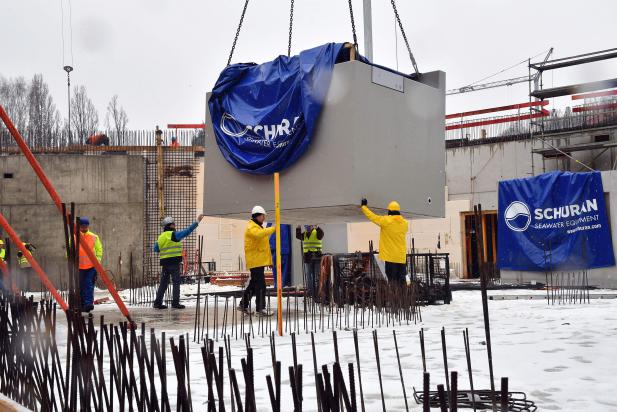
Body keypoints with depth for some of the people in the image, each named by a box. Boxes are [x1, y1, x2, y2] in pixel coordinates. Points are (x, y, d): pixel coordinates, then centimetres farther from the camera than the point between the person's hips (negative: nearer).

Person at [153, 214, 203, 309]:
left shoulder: (161, 237, 12)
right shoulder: (174, 234, -9)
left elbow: (156, 249, 18)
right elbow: (187, 231, -13)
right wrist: (197, 221, -9)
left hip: (164, 262, 7)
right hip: (174, 261, -7)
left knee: (163, 283, 12)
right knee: (176, 282, -1)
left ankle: (158, 302, 13)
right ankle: (175, 303, -3)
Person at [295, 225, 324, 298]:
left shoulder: (317, 233, -3)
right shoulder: (304, 234, 11)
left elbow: (321, 234, -24)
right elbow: (298, 236, -3)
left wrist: (317, 227, -41)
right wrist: (298, 228, -17)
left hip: (317, 258, -4)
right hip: (308, 259, 4)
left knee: (317, 276, -2)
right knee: (308, 276, 7)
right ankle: (310, 293, 13)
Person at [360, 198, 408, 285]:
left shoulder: (386, 221, -11)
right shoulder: (405, 223, 5)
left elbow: (372, 216, -2)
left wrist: (364, 206, 14)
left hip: (390, 256, -5)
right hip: (402, 257, 5)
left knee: (392, 279, -3)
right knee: (401, 280, 9)